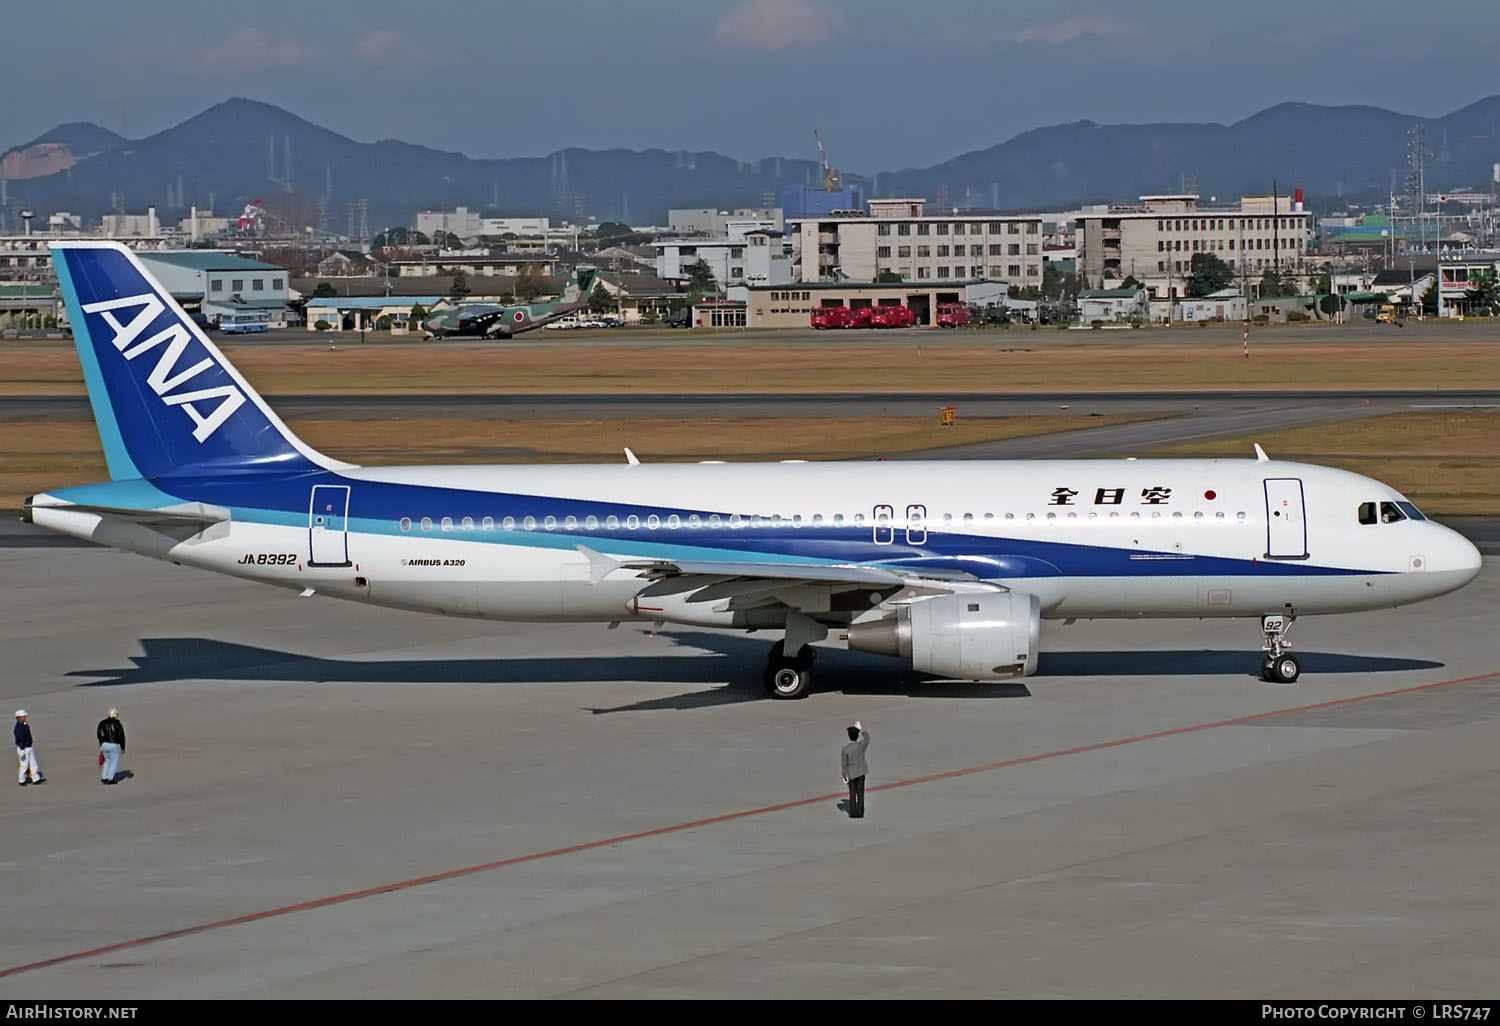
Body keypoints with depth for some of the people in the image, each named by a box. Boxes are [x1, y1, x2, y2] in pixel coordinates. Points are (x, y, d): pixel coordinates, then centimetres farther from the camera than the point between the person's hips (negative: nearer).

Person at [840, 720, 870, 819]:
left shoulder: (845, 749, -17)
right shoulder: (861, 745, -13)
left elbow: (843, 764, -11)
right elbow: (867, 736, 11)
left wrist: (844, 776, -1)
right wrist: (861, 729, 21)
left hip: (851, 773, -1)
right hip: (861, 772, 1)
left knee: (852, 793, 10)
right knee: (860, 793, 6)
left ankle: (853, 813, 9)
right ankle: (860, 813, 5)